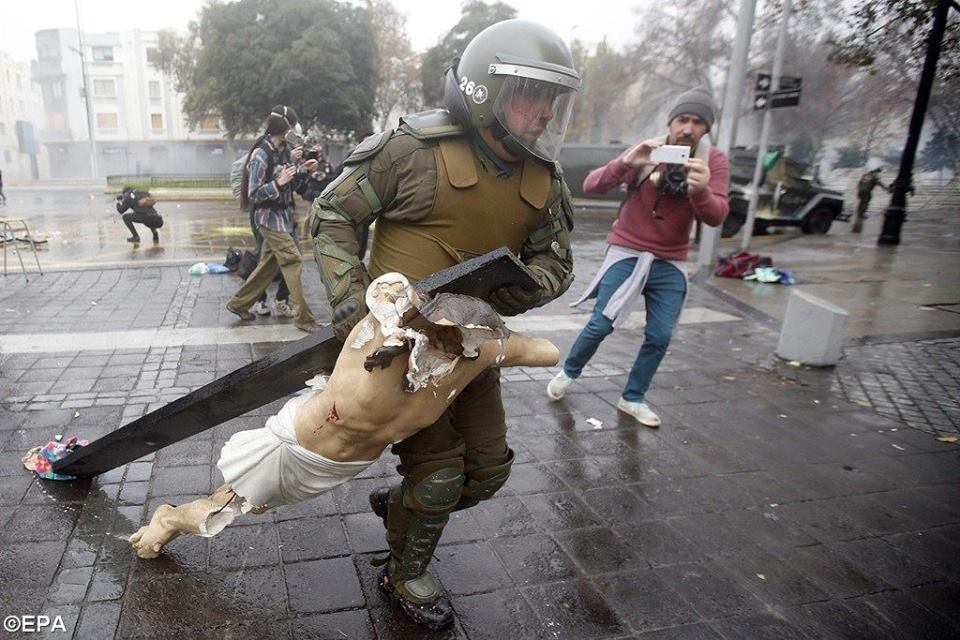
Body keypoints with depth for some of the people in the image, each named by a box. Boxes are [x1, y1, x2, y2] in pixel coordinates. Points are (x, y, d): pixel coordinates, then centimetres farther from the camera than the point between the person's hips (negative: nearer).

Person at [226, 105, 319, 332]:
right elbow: (254, 195, -15)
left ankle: (239, 304, 29)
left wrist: (302, 169, 1)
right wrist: (278, 183, -27)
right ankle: (303, 318, -4)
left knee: (269, 264, 14)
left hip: (284, 213, 8)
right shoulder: (261, 155, -16)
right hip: (269, 216, -8)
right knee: (293, 261, -10)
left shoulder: (285, 150, 6)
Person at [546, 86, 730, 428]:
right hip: (627, 253, -2)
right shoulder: (646, 151, -8)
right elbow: (591, 185, -16)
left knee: (660, 337, 2)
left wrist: (702, 191, -41)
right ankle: (568, 372, 23)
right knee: (601, 325, -4)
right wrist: (626, 163, -35)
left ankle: (633, 398, 22)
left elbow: (716, 216, -19)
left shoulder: (714, 161, -5)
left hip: (670, 263, 2)